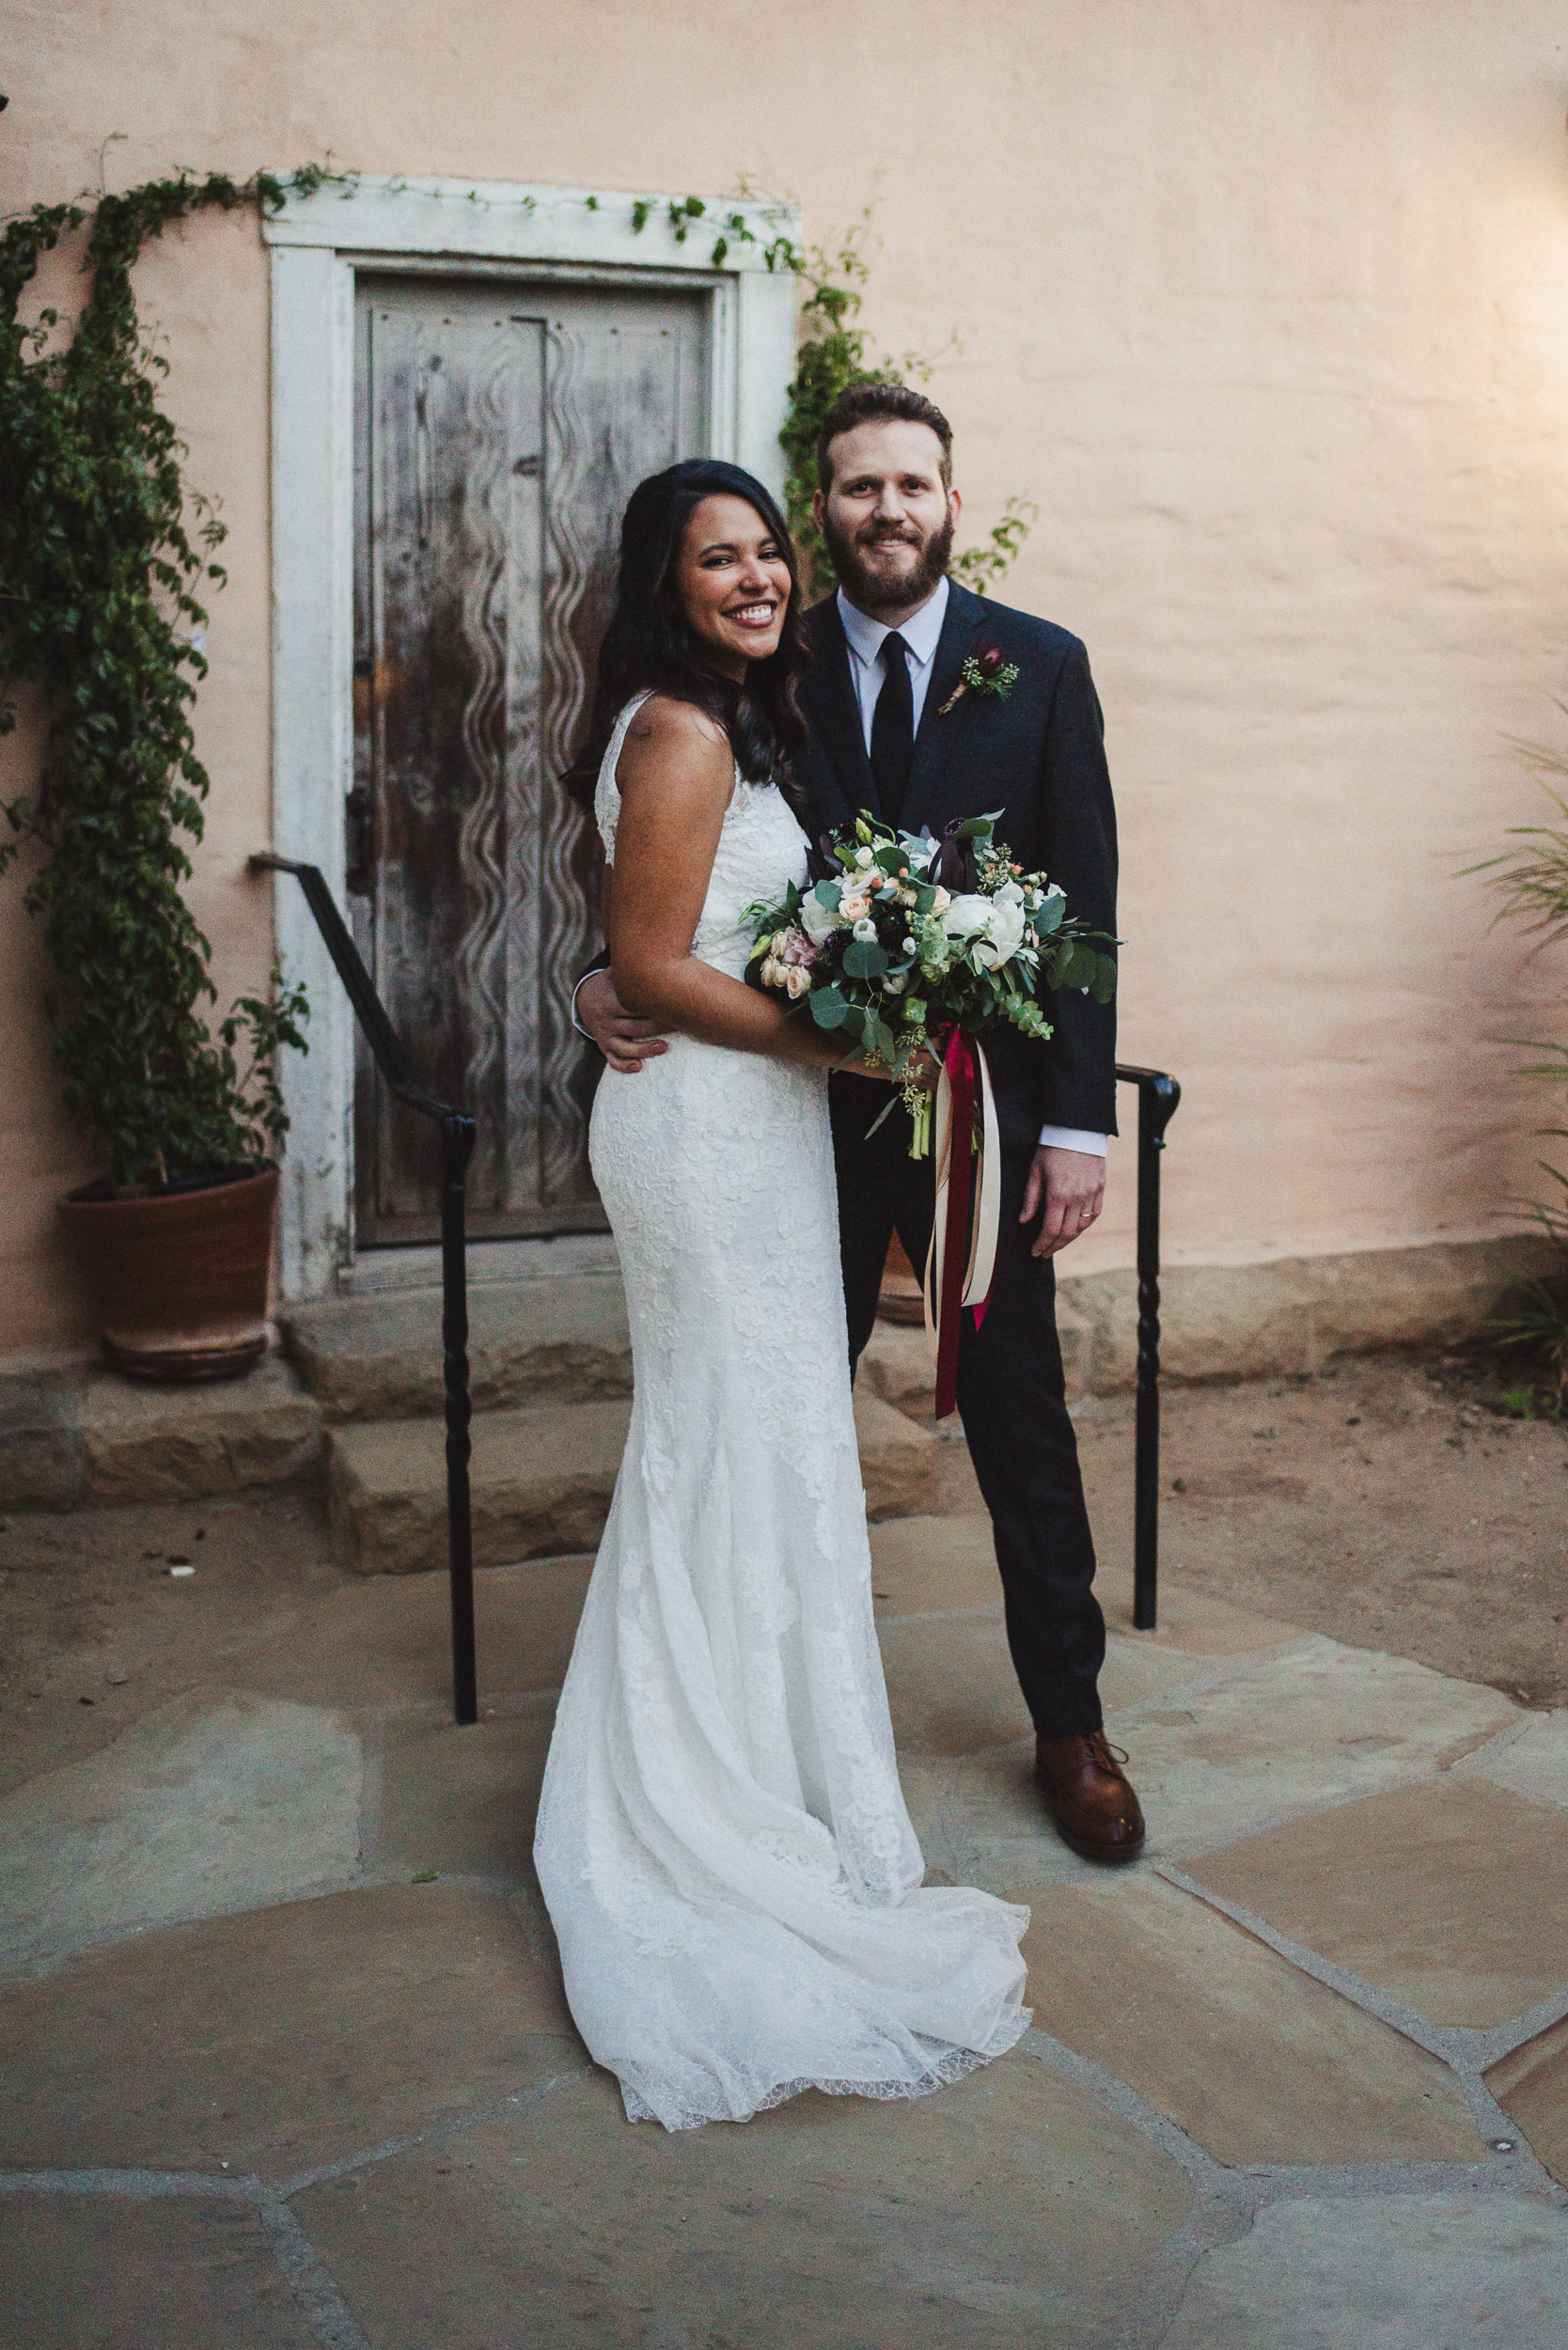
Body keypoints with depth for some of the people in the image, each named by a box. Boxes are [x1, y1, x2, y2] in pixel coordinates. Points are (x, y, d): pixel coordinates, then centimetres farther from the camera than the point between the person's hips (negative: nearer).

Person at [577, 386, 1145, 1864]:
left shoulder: (1039, 667, -1)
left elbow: (1084, 904, -2)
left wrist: (1077, 1123, -8)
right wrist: (614, 982, -18)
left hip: (988, 1111, -1)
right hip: (812, 1106, 1)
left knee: (1022, 1431, 9)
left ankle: (1070, 1727, 24)